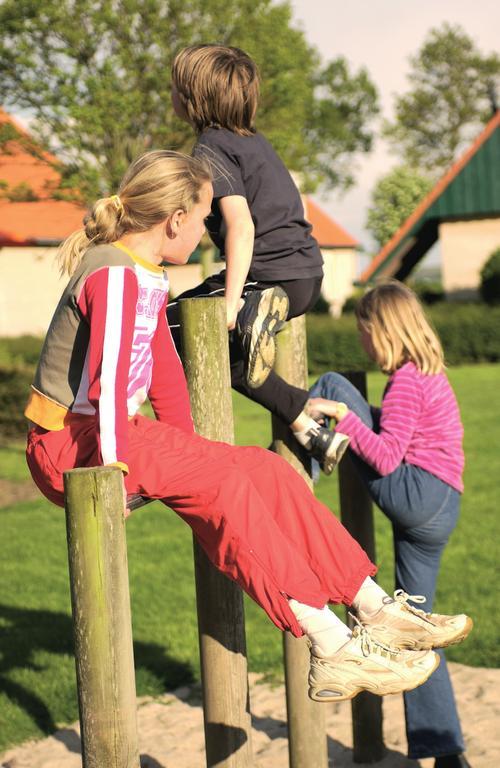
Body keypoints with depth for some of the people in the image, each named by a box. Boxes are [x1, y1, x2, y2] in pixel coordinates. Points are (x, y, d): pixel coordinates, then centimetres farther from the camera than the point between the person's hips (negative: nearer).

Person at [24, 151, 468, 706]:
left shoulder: (146, 278, 14)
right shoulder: (116, 277, -19)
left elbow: (164, 369, 16)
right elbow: (108, 378, -26)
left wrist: (186, 450, 13)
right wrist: (113, 469, -27)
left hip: (113, 432, 10)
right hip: (68, 446, -10)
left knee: (264, 470, -1)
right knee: (220, 479, -25)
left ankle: (378, 608, 0)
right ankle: (332, 646, -27)